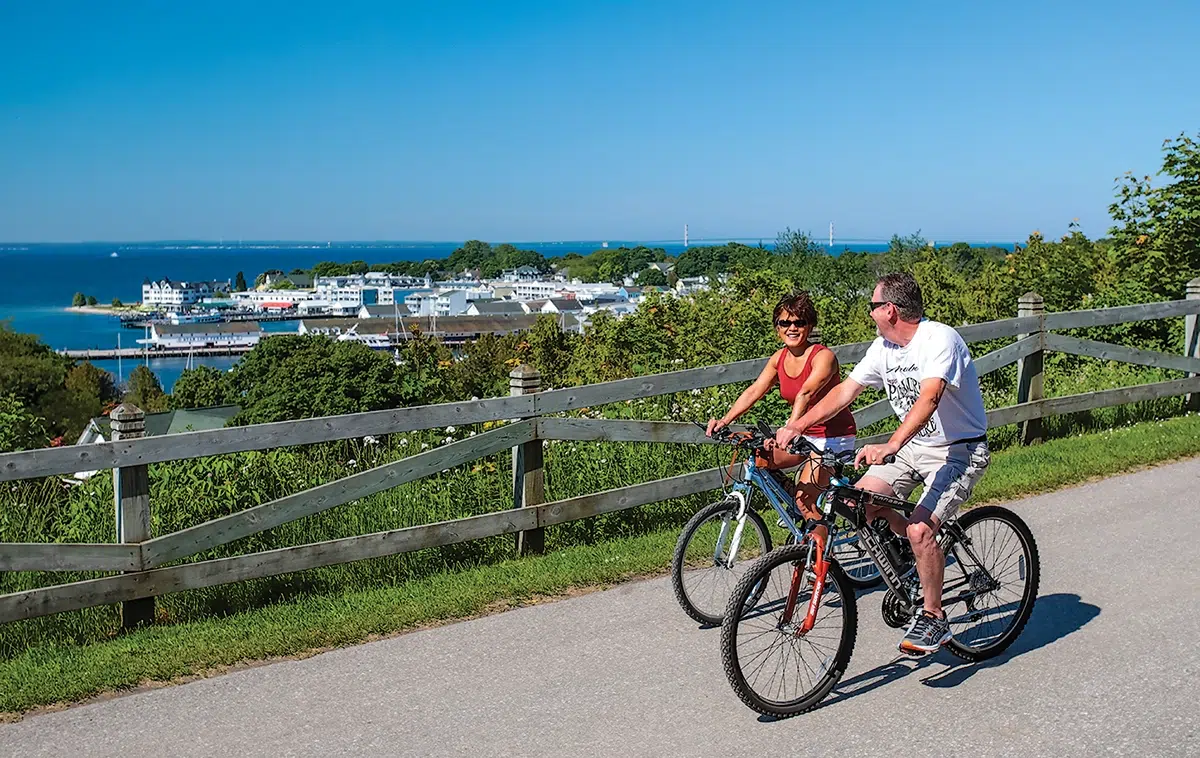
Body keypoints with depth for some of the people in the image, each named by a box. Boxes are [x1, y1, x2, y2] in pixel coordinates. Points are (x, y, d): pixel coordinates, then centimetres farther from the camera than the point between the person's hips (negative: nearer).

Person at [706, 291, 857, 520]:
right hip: (804, 434, 7)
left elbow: (805, 394, -36)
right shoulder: (779, 358, 1)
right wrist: (725, 420, -21)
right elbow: (754, 391, -7)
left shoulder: (823, 356, -20)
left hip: (834, 437, -7)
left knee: (805, 499, -18)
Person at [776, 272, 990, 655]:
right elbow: (845, 390, 6)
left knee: (919, 529, -24)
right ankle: (930, 553, 17)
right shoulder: (884, 347, 2)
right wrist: (795, 427, -2)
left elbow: (928, 398, -38)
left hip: (959, 451, -8)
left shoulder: (939, 339, -23)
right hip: (913, 447, 8)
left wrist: (890, 445, -52)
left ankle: (934, 618, -4)